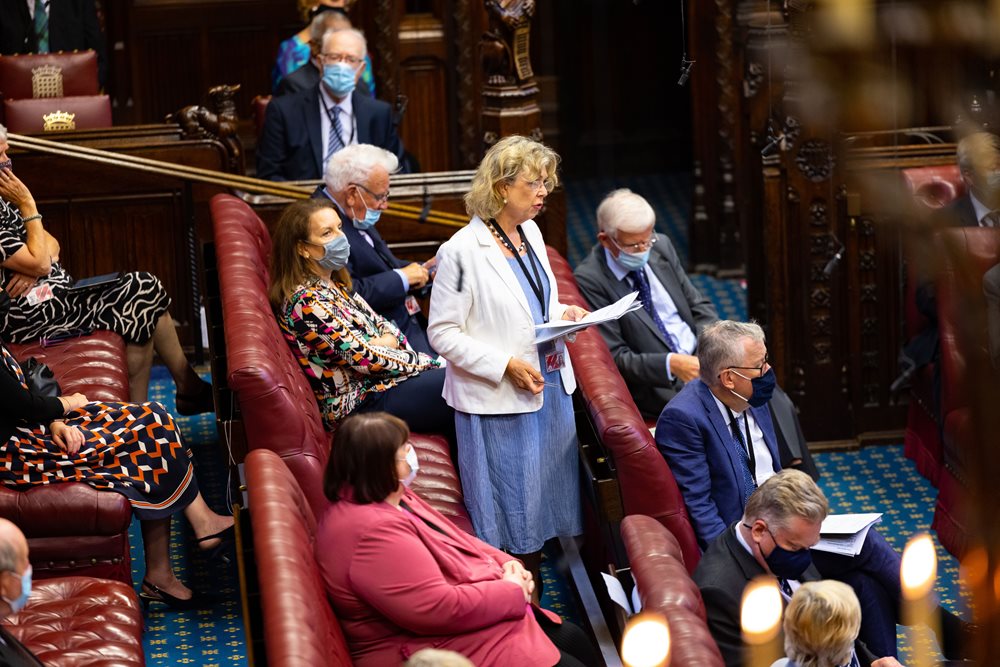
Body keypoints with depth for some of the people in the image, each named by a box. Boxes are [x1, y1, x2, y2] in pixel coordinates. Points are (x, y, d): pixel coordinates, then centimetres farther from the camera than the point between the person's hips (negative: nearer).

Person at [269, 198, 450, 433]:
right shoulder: (307, 302, -19)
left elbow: (381, 324, 14)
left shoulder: (334, 287, 10)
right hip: (363, 404, -9)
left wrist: (387, 341, -11)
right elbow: (365, 359, -19)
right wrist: (429, 363, -10)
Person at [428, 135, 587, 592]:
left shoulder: (530, 233, 8)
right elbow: (443, 334, -15)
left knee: (545, 492, 13)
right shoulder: (462, 252, -16)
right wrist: (506, 365, -21)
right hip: (497, 400, -8)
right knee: (509, 505, 1)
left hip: (549, 387, 8)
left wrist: (563, 314, 0)